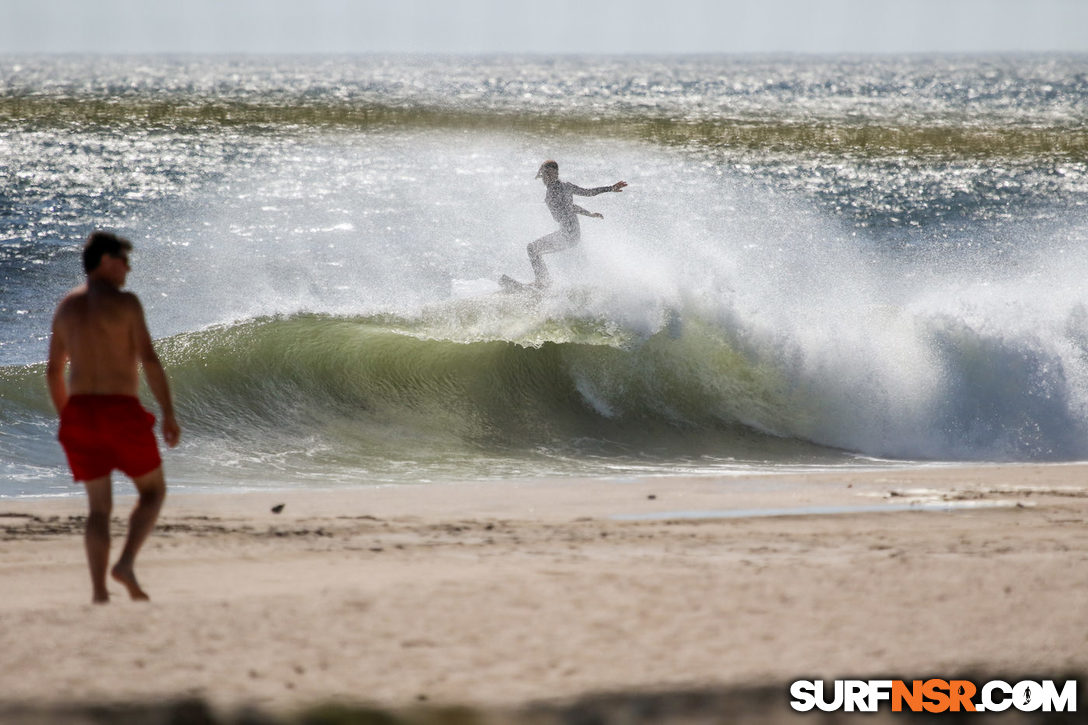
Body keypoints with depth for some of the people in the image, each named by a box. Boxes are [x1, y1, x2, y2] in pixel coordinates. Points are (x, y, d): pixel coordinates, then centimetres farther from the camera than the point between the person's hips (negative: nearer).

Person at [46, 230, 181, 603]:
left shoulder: (66, 307, 12)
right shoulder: (125, 302, -6)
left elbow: (53, 371, 16)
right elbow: (149, 359, -13)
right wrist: (169, 414, -10)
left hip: (80, 411, 5)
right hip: (121, 412, -5)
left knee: (99, 506, 11)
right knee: (153, 491, 13)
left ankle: (99, 592, -2)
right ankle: (126, 563, -9)